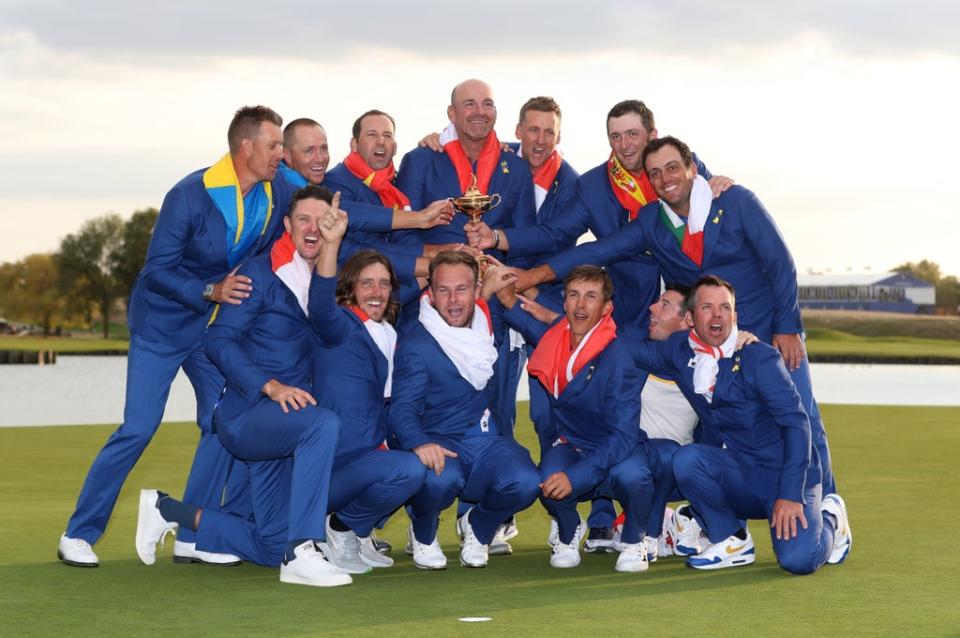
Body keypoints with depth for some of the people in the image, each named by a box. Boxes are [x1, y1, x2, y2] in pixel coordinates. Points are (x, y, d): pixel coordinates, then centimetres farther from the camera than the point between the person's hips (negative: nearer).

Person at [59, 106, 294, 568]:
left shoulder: (278, 193, -7)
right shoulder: (190, 196, -22)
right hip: (162, 322, -6)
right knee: (138, 429, -8)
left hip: (216, 324, 6)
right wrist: (211, 291, -29)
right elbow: (157, 269, -20)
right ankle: (79, 534, 3)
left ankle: (192, 538, 9)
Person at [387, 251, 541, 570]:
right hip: (440, 442, -4)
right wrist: (420, 443, -40)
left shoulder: (489, 325, 10)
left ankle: (477, 528, 7)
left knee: (525, 482, -28)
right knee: (439, 479, -39)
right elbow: (403, 407, -19)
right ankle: (423, 534, -1)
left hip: (489, 441, 4)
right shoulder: (415, 344, -7)